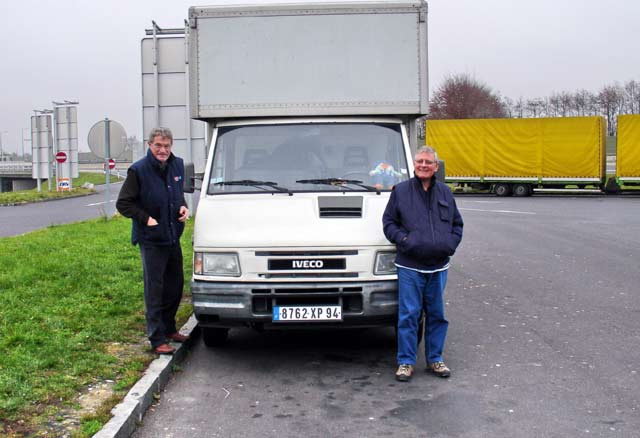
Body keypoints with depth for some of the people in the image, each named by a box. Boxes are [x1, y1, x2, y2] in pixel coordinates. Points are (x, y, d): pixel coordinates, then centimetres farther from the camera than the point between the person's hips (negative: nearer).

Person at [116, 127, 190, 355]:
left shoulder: (177, 165, 5)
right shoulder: (138, 170, -13)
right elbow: (123, 204, -10)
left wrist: (183, 207, 2)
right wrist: (146, 219, -16)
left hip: (173, 238, 7)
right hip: (151, 240, -6)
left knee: (175, 285, 16)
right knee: (154, 290, -1)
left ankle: (169, 329, 33)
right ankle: (157, 339, 7)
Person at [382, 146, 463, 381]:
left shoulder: (445, 193, 13)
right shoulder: (400, 191, 3)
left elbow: (457, 224, 20)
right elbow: (388, 222, 4)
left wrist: (451, 244, 2)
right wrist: (404, 240, -11)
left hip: (438, 266, 4)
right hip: (410, 266, -3)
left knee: (437, 315, 11)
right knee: (408, 315, -2)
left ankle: (435, 359, 24)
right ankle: (406, 362, 9)